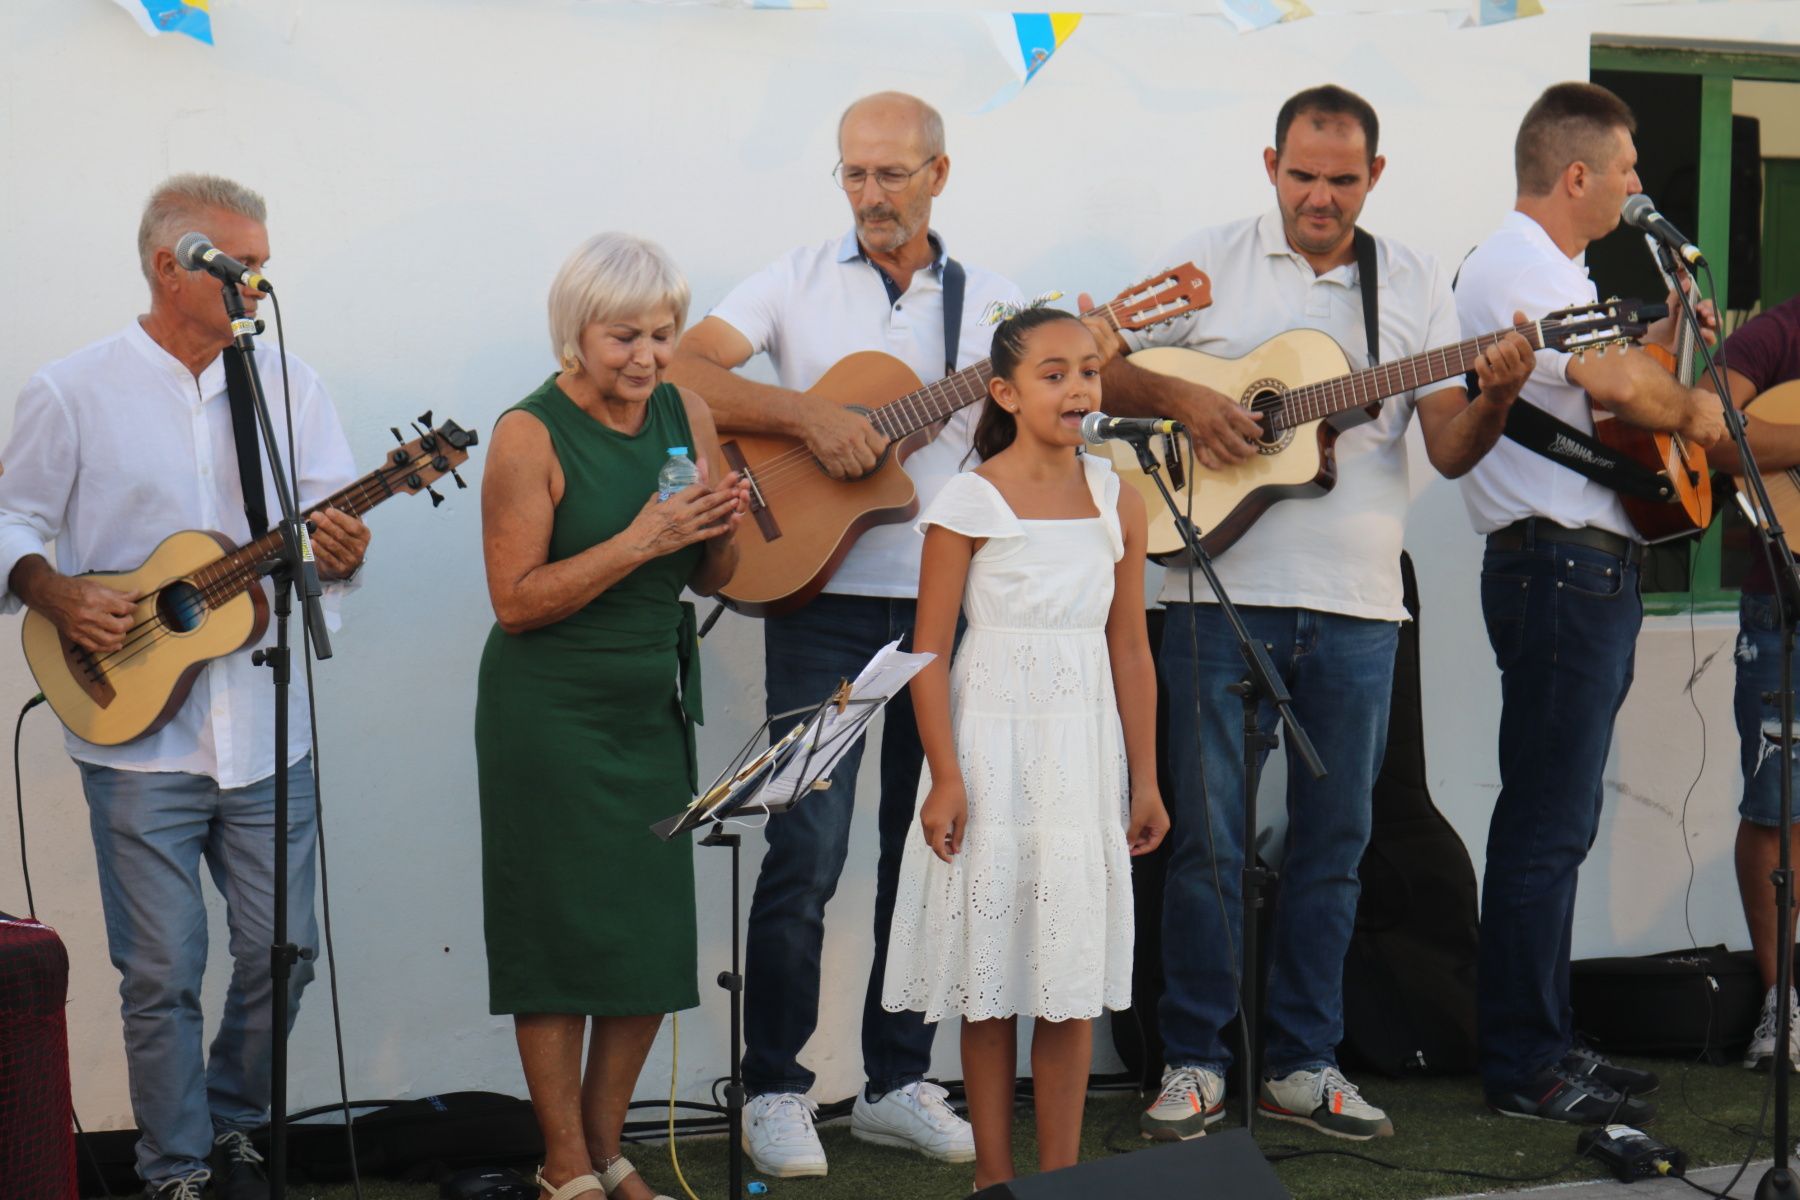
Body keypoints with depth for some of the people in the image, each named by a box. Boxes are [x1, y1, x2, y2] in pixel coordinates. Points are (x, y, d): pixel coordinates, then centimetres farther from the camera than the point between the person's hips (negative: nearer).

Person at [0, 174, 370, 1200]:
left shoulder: (291, 387, 8)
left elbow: (336, 518, 4)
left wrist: (345, 552, -18)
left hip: (269, 727, 3)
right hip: (139, 737, -3)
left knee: (284, 949, 7)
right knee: (163, 970, 0)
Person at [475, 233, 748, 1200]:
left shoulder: (685, 413, 5)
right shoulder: (533, 434, -12)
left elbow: (711, 579, 12)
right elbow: (516, 601, -16)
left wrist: (722, 528, -10)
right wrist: (635, 544, -23)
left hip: (654, 708, 6)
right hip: (551, 713, -6)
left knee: (656, 940, 7)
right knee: (567, 938, -1)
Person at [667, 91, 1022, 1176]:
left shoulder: (992, 304, 10)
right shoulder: (800, 282, 4)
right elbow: (682, 370, -8)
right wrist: (808, 416, -19)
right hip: (824, 598, -3)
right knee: (806, 850, -8)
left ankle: (898, 1082, 20)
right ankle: (777, 1092, 2)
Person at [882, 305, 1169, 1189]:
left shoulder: (1117, 502, 6)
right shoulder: (970, 503, -7)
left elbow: (1130, 651, 9)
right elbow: (930, 650, -7)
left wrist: (1145, 779, 8)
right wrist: (945, 777, -12)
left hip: (1084, 753, 4)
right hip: (995, 750, -4)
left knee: (1074, 980, 4)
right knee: (993, 979, 2)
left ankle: (1061, 1173, 13)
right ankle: (995, 1175, 11)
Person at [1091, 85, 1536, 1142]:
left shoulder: (1416, 283, 8)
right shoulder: (1210, 263, 3)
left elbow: (1450, 452, 3)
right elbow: (1102, 372, 5)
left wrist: (1495, 399, -17)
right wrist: (1182, 399, -13)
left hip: (1357, 606, 2)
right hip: (1223, 593, -2)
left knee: (1334, 843, 7)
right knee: (1208, 836, -1)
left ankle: (1304, 1062, 18)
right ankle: (1196, 1061, 10)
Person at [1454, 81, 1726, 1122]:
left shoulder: (1557, 273, 21)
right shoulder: (1514, 267, -13)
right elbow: (1615, 386, -27)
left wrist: (1668, 333, 18)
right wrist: (1694, 403, -10)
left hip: (1593, 566, 11)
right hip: (1559, 567, -11)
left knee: (1560, 822, 14)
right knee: (1546, 826, -8)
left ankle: (1544, 1044, 21)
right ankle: (1526, 1069, -4)